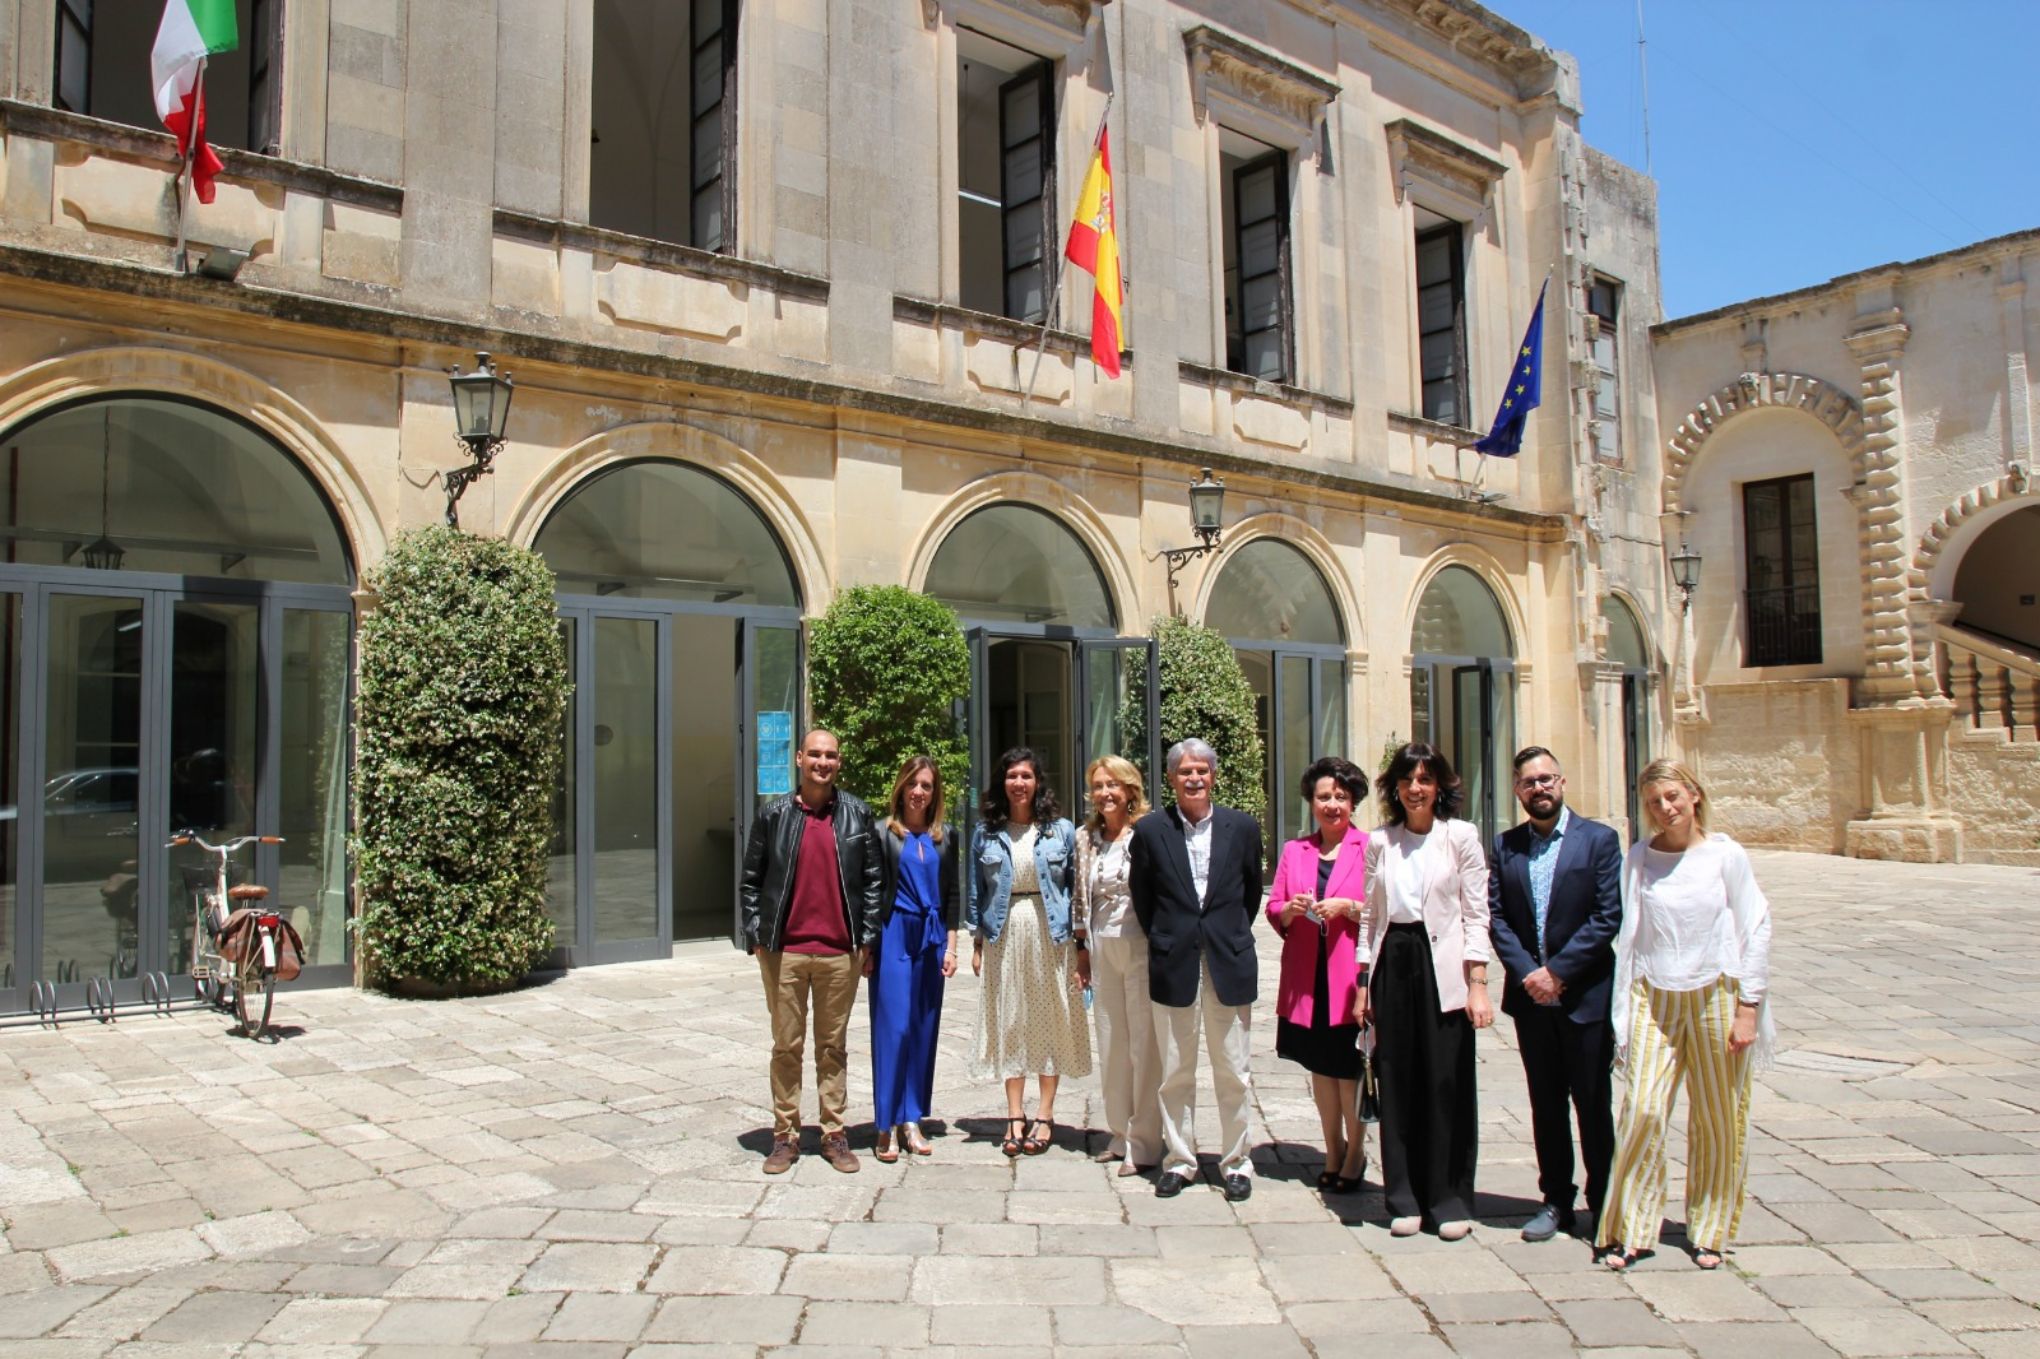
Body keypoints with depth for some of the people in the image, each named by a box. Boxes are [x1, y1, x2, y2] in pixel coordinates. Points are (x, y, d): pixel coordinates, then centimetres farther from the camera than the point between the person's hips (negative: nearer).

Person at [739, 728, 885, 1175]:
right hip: (784, 950, 0)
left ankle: (834, 1134, 19)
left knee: (834, 1045, 10)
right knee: (787, 1046, 7)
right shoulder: (774, 814, 3)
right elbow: (751, 880, 6)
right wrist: (756, 936, -1)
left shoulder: (857, 814, 5)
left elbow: (874, 878, 7)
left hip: (840, 951, 1)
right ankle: (785, 1135, 17)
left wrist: (866, 937, 1)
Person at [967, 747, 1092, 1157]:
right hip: (1003, 935, 1)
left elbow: (1075, 888, 3)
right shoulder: (985, 833, 5)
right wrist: (976, 942, 4)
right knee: (1009, 1021, 5)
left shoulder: (1062, 830, 2)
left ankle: (1044, 1115, 13)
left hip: (1049, 934, -1)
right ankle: (1015, 1116, 14)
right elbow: (976, 892, 9)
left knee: (1050, 1021, 4)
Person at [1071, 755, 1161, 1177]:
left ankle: (1144, 1145, 8)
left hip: (1142, 947, -6)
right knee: (1110, 1043, 12)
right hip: (1103, 949, 6)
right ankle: (1119, 1135, 24)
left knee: (1145, 1044, -1)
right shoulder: (1087, 838, 9)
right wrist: (1082, 948, 13)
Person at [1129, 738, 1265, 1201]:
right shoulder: (1150, 829, -1)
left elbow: (1252, 892, 10)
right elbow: (1141, 896, 7)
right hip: (1173, 964, 0)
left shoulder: (1242, 827, 1)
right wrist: (1163, 941, 5)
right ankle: (1178, 1159, 21)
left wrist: (1233, 937, 8)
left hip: (1229, 963, 0)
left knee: (1233, 1071, 7)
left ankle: (1235, 1162, 20)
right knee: (1175, 1072, 9)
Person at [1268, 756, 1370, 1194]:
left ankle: (1355, 1152, 19)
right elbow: (1274, 910, 12)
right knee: (1319, 1064, 12)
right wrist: (1291, 908, -8)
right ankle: (1333, 1151, 26)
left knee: (1349, 1067, 0)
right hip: (1306, 977, 4)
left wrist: (1347, 906, -18)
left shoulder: (1370, 847, -2)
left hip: (1351, 975, -4)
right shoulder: (1294, 850, 12)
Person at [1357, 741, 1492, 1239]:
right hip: (1393, 965, 3)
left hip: (1442, 966, -3)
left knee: (1447, 1083, 0)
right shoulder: (1380, 842, 8)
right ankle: (1405, 1199, 17)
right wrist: (1362, 984, 8)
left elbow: (1476, 914, -1)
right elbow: (1369, 917, 12)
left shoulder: (1461, 836, 0)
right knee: (1397, 1084, 6)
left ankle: (1450, 1201, 14)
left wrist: (1477, 984, -8)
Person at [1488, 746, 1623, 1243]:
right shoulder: (1505, 846, 7)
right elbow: (1495, 918, 2)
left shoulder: (1599, 839, -4)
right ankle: (1556, 1200, 23)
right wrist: (1527, 972, -11)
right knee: (1546, 1104, 12)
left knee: (1593, 1104, 6)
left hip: (1585, 995, -3)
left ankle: (1603, 1203, 19)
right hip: (1530, 996, 3)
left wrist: (1557, 971, -14)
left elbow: (1607, 917, -10)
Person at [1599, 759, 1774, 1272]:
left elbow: (1756, 929, 0)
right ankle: (1630, 1230, 5)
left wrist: (1747, 1007, -4)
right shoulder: (1639, 858, 1)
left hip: (1714, 998, 0)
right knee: (1643, 1110, -8)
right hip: (1652, 999, 1)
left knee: (1717, 1118, 8)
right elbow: (1628, 934, 3)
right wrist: (1623, 1013, 1)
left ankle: (1709, 1230, 25)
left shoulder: (1725, 855, -3)